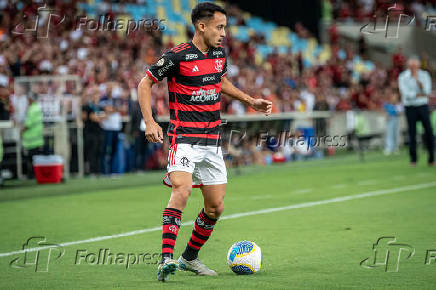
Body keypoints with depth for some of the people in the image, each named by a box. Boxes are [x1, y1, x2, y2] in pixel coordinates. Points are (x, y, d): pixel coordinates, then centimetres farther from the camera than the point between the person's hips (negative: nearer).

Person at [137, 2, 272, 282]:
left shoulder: (219, 54, 8)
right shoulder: (177, 56, -12)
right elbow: (145, 83, -4)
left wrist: (251, 101, 21)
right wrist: (149, 122, -15)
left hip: (212, 141, 7)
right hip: (184, 139, -7)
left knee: (216, 207, 8)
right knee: (182, 190, -28)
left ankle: (190, 257, 26)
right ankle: (166, 259, -29)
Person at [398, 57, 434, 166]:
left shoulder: (424, 75, 1)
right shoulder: (402, 77, -6)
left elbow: (427, 91, -11)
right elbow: (406, 94, -16)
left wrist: (418, 80, -23)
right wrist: (421, 94, -16)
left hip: (423, 107, 2)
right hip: (410, 107, -2)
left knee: (429, 132, -5)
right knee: (412, 133, -2)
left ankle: (431, 158, 5)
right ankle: (413, 160, 6)